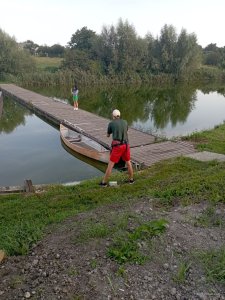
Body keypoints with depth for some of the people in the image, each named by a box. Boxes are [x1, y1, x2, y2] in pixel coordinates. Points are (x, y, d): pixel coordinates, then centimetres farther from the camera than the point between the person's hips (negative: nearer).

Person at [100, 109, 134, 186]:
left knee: (110, 164, 4)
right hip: (125, 145, 4)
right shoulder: (125, 122, 12)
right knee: (128, 162, 22)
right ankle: (131, 179, 32)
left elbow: (108, 135, 15)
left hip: (117, 146, -4)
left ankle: (104, 182, 8)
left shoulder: (111, 123, 0)